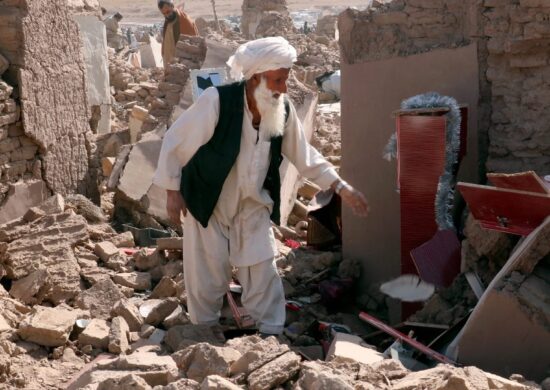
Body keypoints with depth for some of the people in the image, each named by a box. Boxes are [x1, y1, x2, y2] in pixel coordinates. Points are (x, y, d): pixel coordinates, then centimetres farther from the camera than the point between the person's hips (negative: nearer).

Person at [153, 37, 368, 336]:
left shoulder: (283, 110, -10)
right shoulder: (217, 101, -26)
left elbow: (305, 156, 3)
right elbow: (176, 142, -16)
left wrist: (343, 189, -1)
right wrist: (173, 191, -12)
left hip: (253, 206, 3)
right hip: (207, 203, -3)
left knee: (263, 272, 3)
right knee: (208, 274, 7)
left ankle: (271, 335, 17)